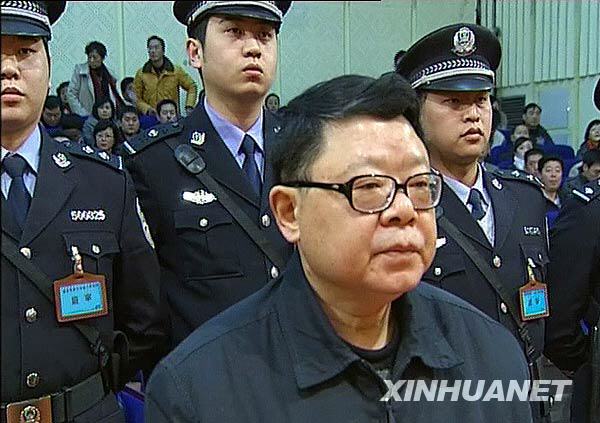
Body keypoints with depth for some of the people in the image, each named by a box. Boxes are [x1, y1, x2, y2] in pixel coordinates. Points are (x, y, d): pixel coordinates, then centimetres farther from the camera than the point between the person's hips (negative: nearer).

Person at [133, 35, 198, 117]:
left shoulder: (176, 71, 5)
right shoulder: (141, 73, 5)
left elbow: (192, 87, 14)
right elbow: (136, 98, 7)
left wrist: (189, 107, 2)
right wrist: (147, 108, -11)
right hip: (150, 117, 0)